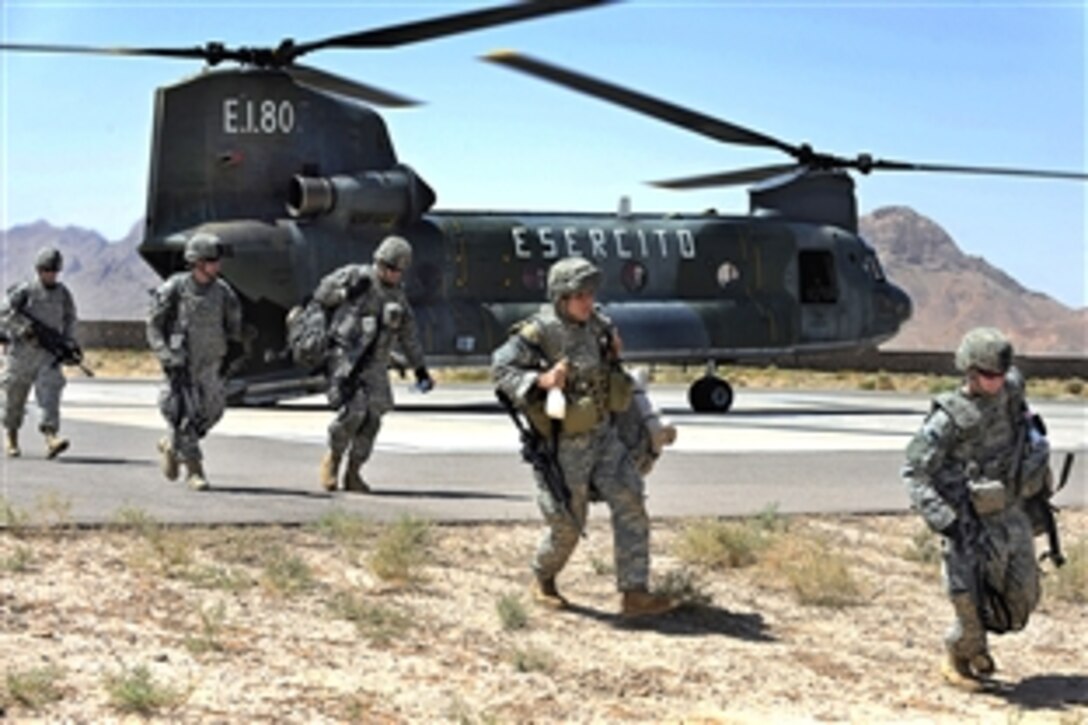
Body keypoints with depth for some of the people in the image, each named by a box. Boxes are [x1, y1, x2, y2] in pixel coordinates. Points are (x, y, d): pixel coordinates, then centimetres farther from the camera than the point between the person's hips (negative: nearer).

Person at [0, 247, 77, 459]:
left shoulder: (63, 293, 4)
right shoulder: (26, 291, -7)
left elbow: (70, 318, 18)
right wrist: (26, 331, -22)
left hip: (49, 354, 2)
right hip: (23, 351, -2)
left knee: (50, 390, -16)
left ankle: (51, 438, -27)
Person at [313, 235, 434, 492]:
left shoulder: (397, 296, 14)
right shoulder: (356, 275, -1)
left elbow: (408, 335, 22)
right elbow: (321, 294, 0)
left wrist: (420, 369, 23)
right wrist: (346, 291, -18)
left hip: (375, 365, 5)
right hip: (346, 357, -5)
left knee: (371, 419, -4)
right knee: (353, 411, -19)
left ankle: (353, 474, 10)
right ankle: (332, 459, 6)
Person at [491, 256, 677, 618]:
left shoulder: (594, 324, 2)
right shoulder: (538, 333, -18)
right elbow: (500, 369, -19)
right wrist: (540, 381, -30)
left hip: (603, 435, 6)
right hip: (565, 444, -6)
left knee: (630, 503, -6)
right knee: (567, 525, 5)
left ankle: (634, 593, -4)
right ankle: (543, 579, 34)